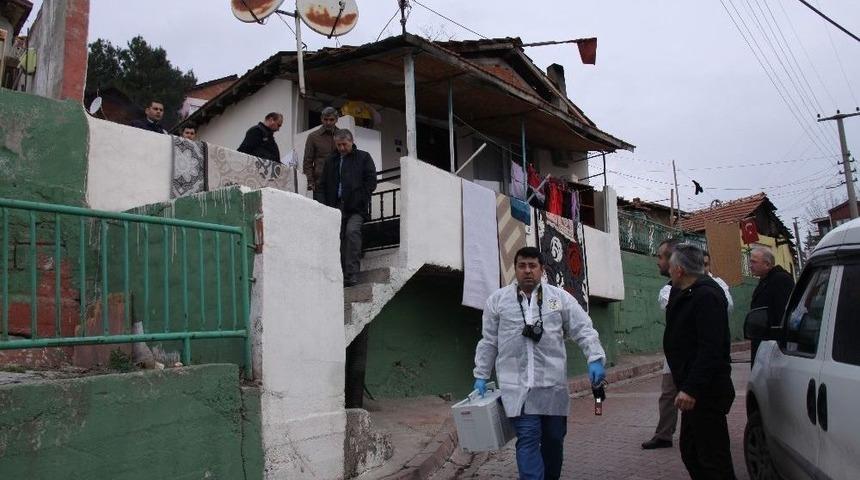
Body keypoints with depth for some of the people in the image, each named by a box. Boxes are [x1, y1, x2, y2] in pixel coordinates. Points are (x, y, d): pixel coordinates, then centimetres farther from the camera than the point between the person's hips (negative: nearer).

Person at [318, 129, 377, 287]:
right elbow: (323, 185, 20)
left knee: (352, 231, -23)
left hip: (356, 208, -4)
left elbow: (371, 181, 2)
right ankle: (341, 275, 7)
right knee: (339, 238, 0)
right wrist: (325, 205, 6)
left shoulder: (363, 157, 9)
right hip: (336, 207, 4)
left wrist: (359, 200, -7)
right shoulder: (331, 160, 20)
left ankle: (351, 274, -22)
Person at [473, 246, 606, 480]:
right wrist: (481, 377, 9)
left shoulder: (560, 297, 5)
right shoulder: (497, 299, 5)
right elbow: (488, 342, 10)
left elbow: (584, 330, 3)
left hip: (552, 384, 2)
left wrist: (595, 359, -11)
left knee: (554, 438, 13)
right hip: (516, 385, -1)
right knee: (528, 438, -9)